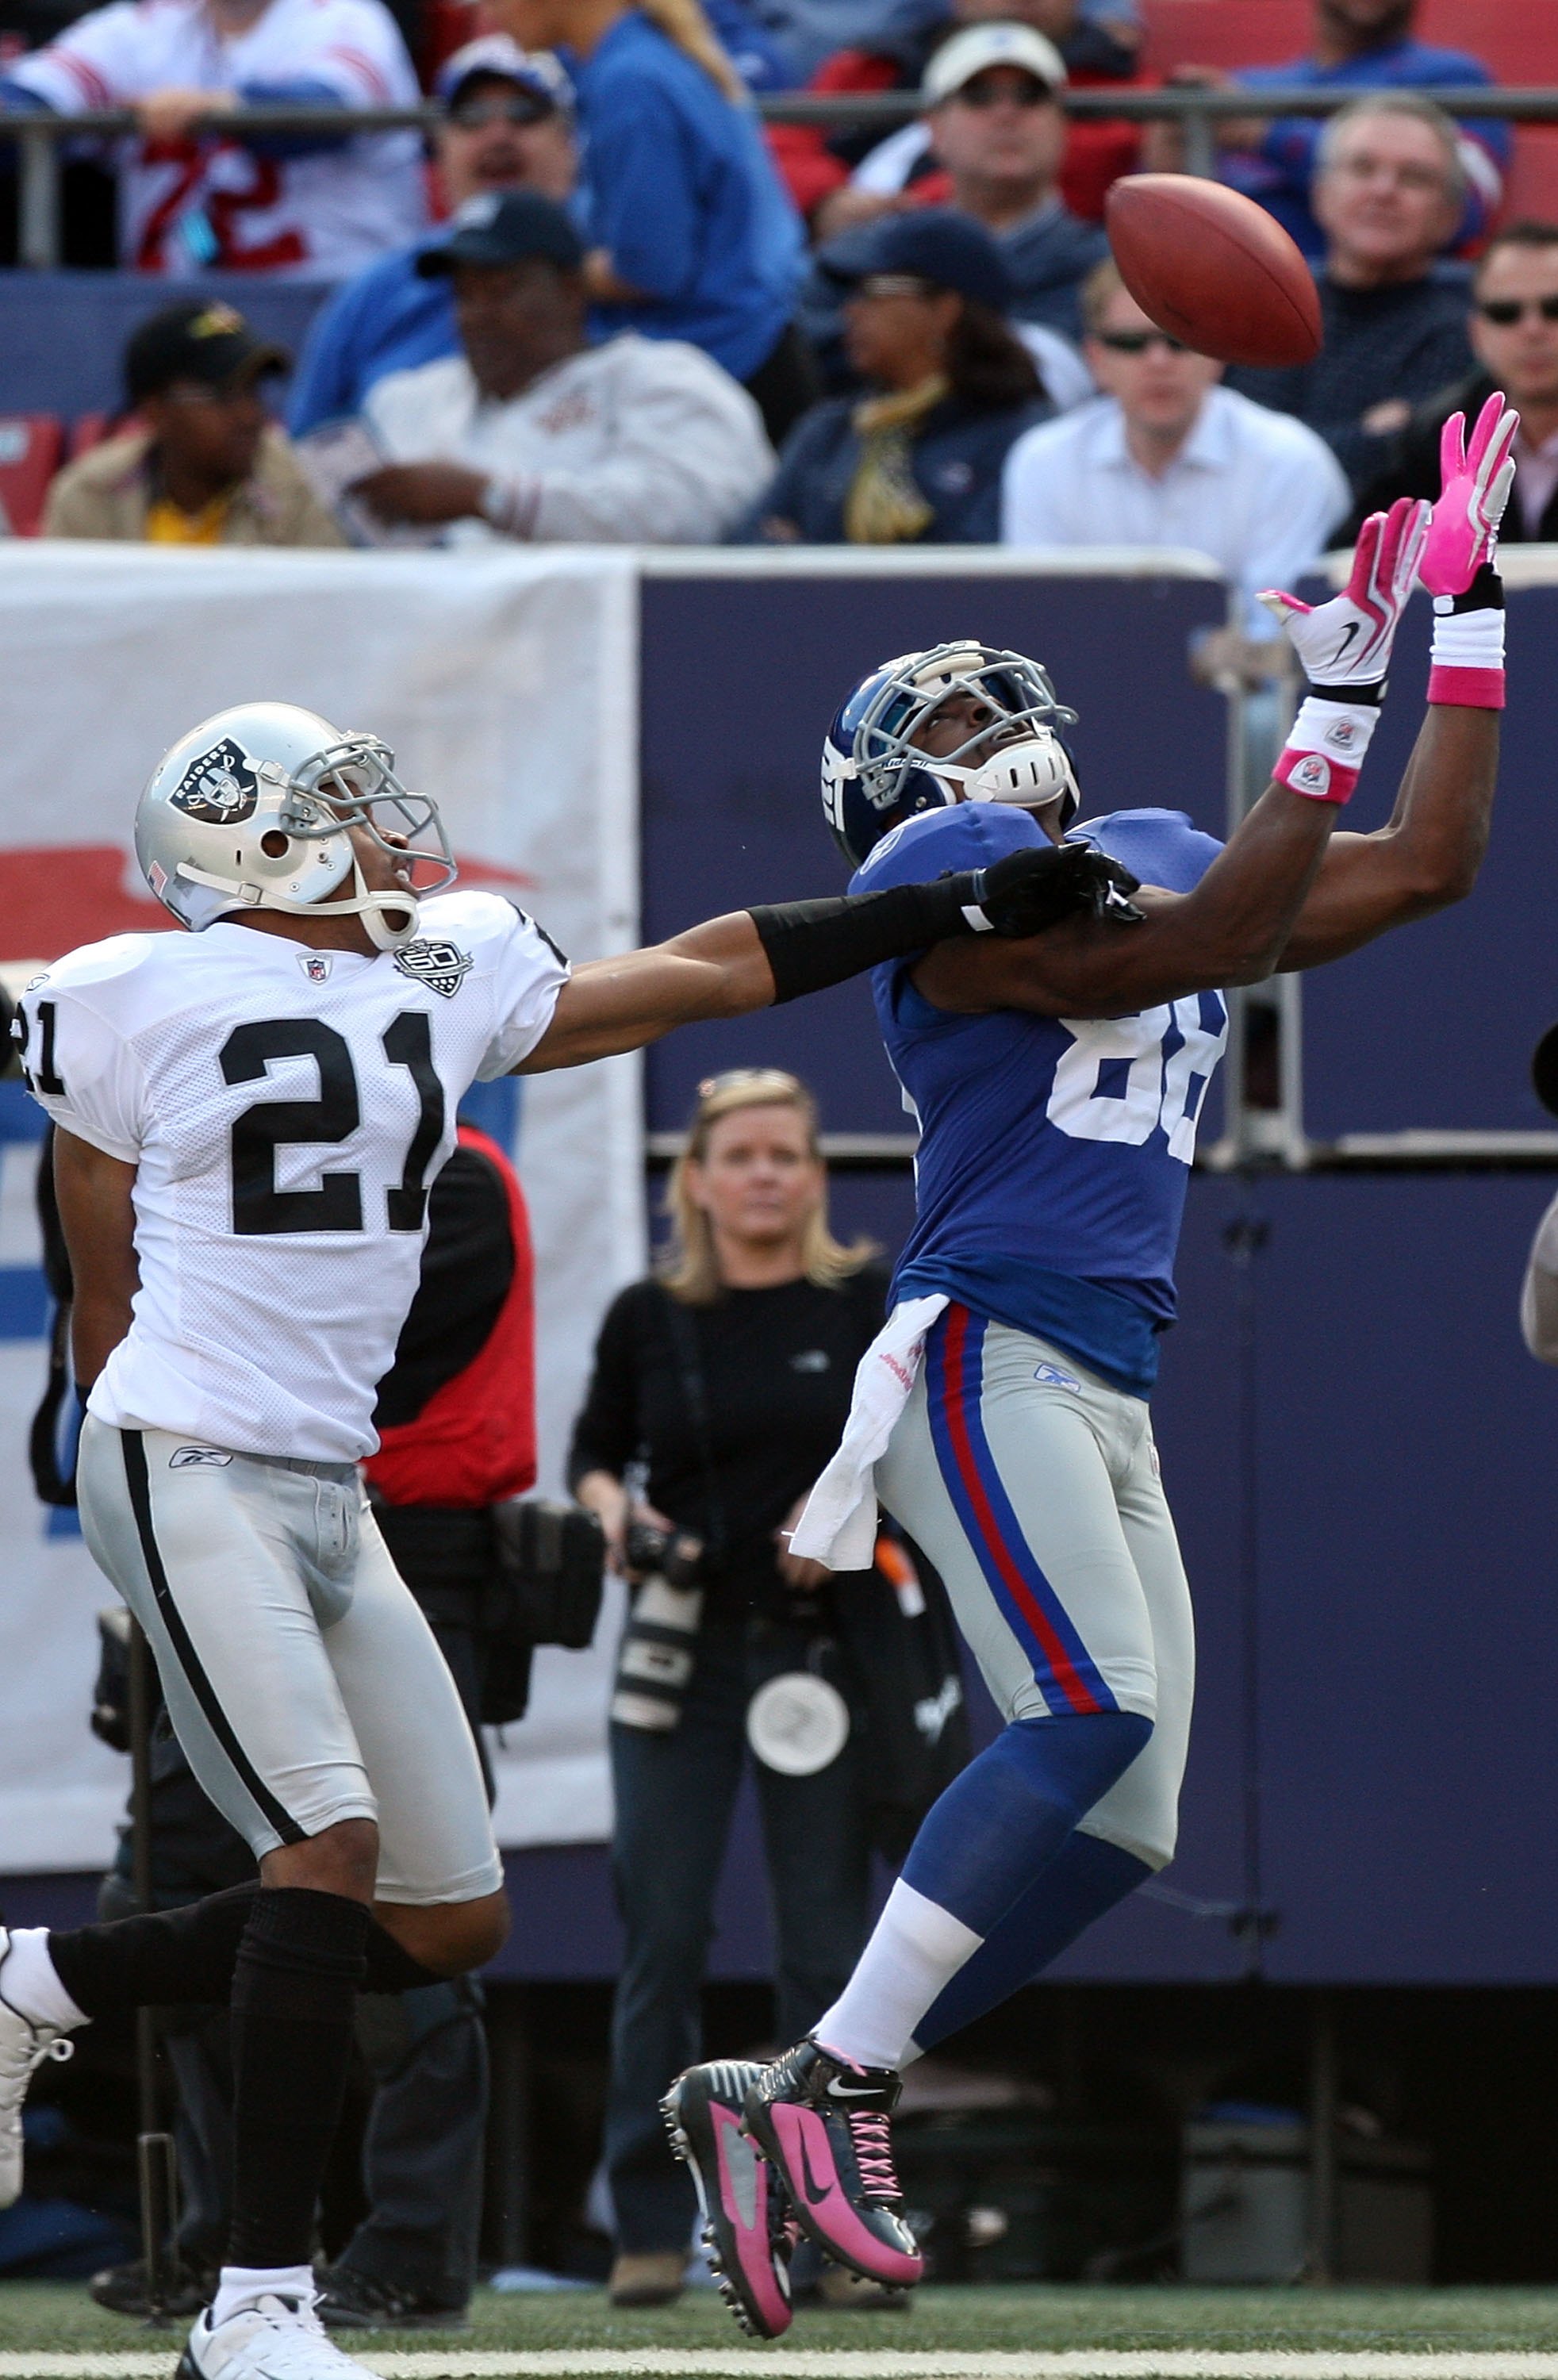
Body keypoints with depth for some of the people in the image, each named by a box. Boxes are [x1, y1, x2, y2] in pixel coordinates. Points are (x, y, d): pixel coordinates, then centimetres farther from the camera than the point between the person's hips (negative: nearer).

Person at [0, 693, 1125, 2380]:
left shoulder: (448, 989, 11)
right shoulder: (144, 1006, -5)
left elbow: (711, 972, 15)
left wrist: (975, 909, 12)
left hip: (328, 1490, 8)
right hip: (185, 1469, -8)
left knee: (446, 1921, 5)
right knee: (331, 1848, -21)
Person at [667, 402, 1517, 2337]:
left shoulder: (1157, 857, 21)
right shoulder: (950, 874, -4)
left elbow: (1427, 867, 24)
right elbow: (1183, 953, -17)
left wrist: (1466, 609, 20)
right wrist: (1335, 711, -16)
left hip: (1109, 1395, 9)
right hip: (985, 1356, -9)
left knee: (1119, 1829, 0)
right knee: (1094, 1718, -26)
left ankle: (780, 2106, 3)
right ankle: (835, 2084, -23)